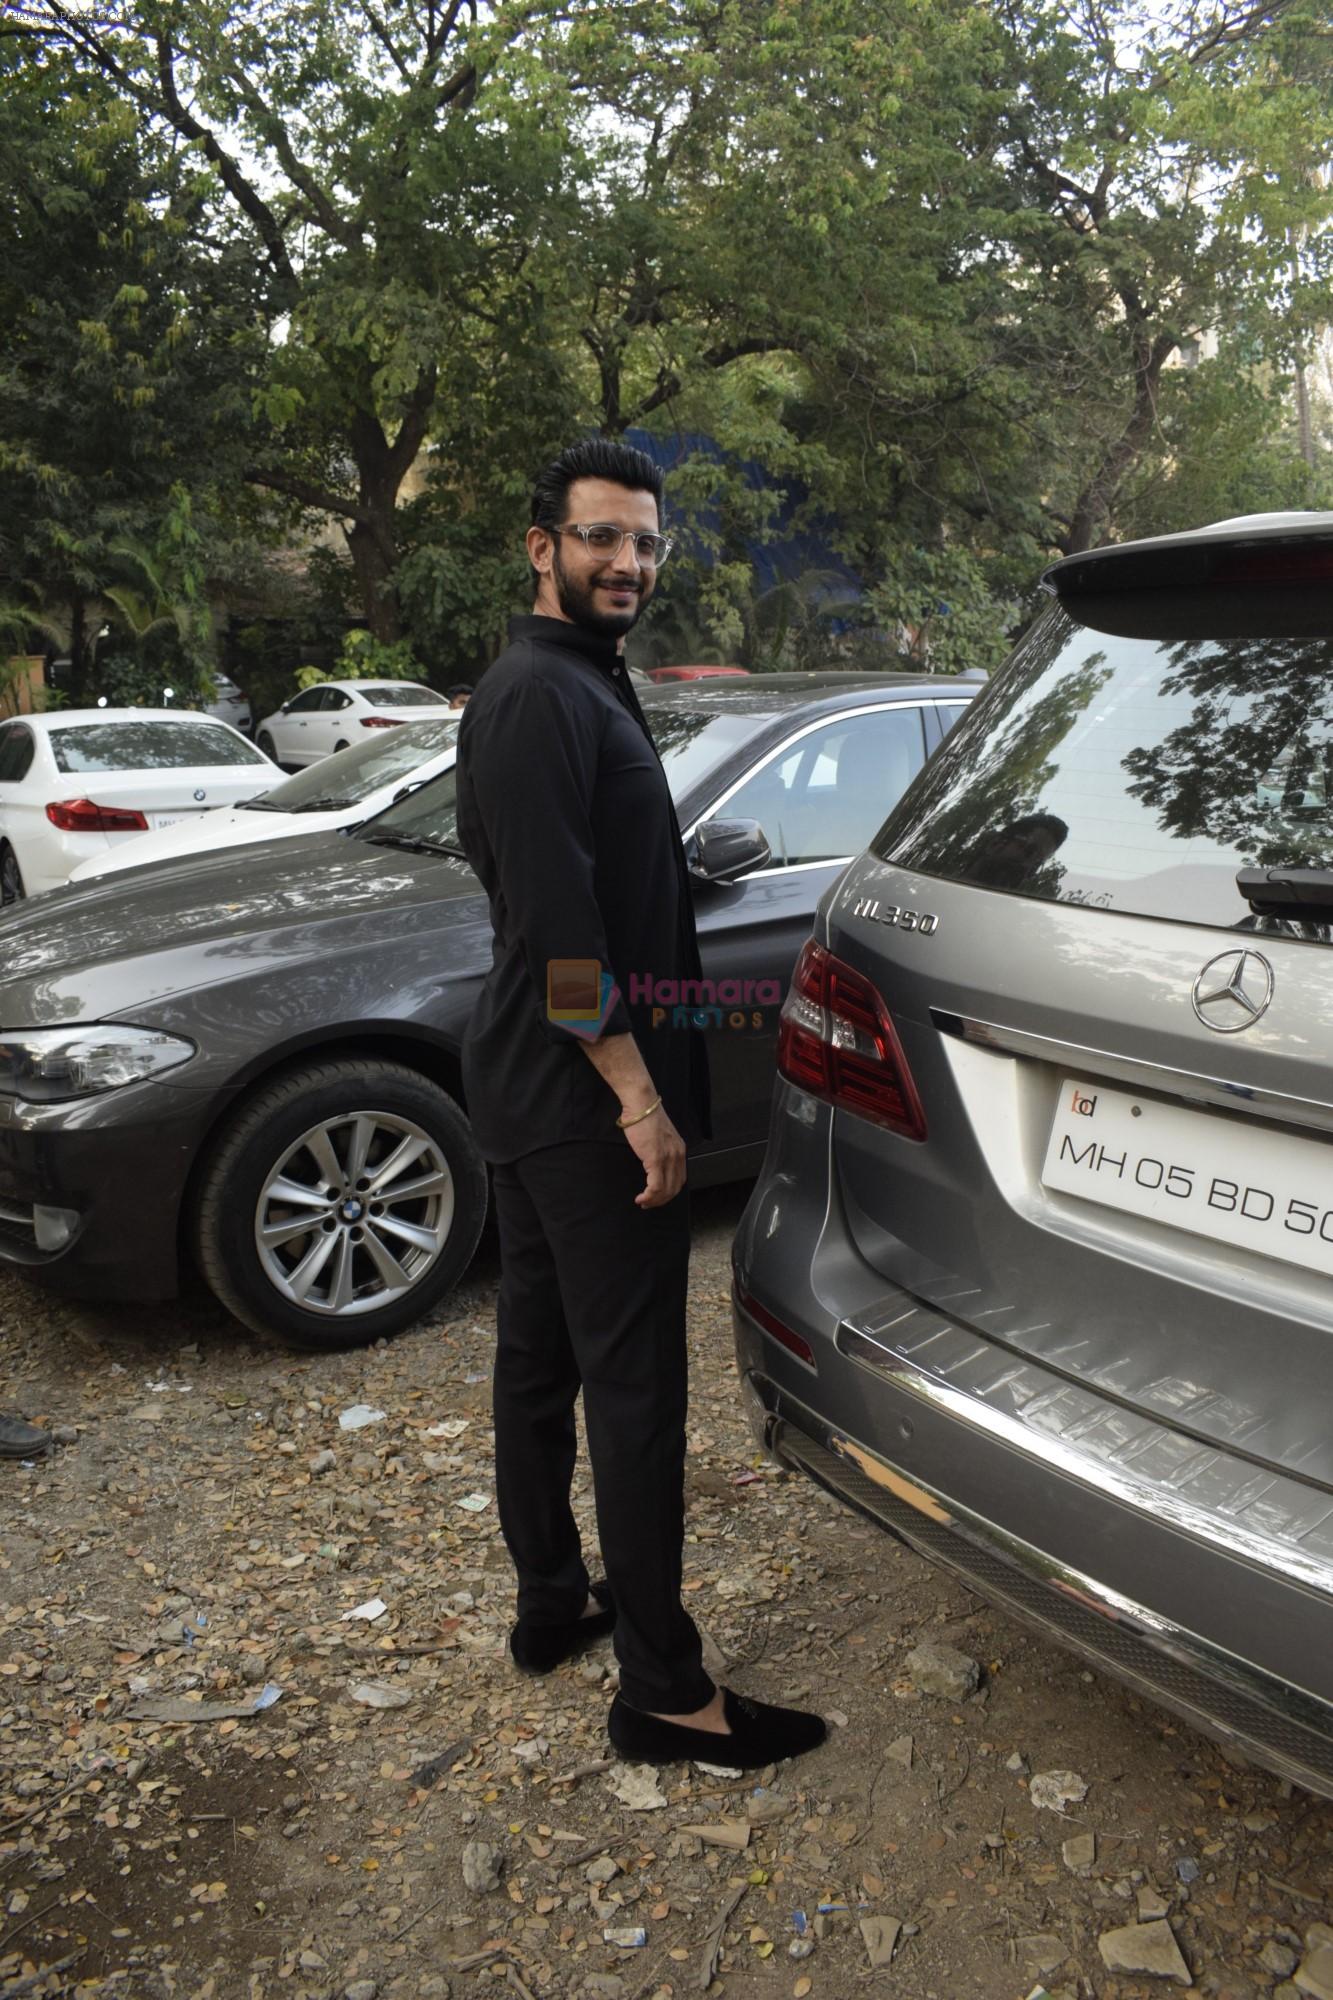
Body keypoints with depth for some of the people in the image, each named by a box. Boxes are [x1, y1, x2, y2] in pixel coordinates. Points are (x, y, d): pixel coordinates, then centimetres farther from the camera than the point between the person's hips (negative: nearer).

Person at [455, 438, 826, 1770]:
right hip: (584, 1100, -11)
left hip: (528, 1093, 11)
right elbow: (557, 924, -23)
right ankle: (663, 1693, 8)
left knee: (538, 1358, 17)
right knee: (633, 1383, -4)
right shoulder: (544, 694, -15)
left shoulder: (569, 685, 18)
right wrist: (637, 1094, -21)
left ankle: (551, 1607, 32)